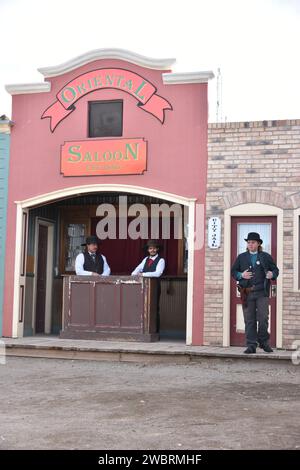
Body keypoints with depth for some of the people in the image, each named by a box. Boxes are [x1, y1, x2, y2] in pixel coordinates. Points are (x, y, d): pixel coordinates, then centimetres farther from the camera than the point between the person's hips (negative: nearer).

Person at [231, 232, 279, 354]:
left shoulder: (266, 257, 11)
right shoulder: (241, 257, 14)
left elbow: (275, 269, 14)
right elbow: (233, 271, 14)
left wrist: (272, 274, -9)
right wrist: (241, 275, -6)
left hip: (262, 292, -1)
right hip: (247, 293, 1)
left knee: (263, 318, -5)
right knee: (249, 320, 2)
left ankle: (264, 342, 14)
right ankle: (251, 345, 6)